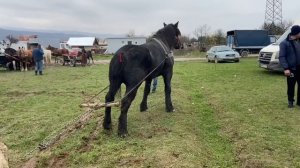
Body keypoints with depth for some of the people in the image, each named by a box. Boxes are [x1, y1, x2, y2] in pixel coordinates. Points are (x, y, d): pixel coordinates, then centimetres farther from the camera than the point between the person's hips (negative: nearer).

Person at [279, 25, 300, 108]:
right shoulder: (285, 43, -8)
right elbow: (281, 57, -12)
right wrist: (286, 68, -22)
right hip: (291, 69, -5)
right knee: (291, 86, 6)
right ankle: (290, 101, 21)